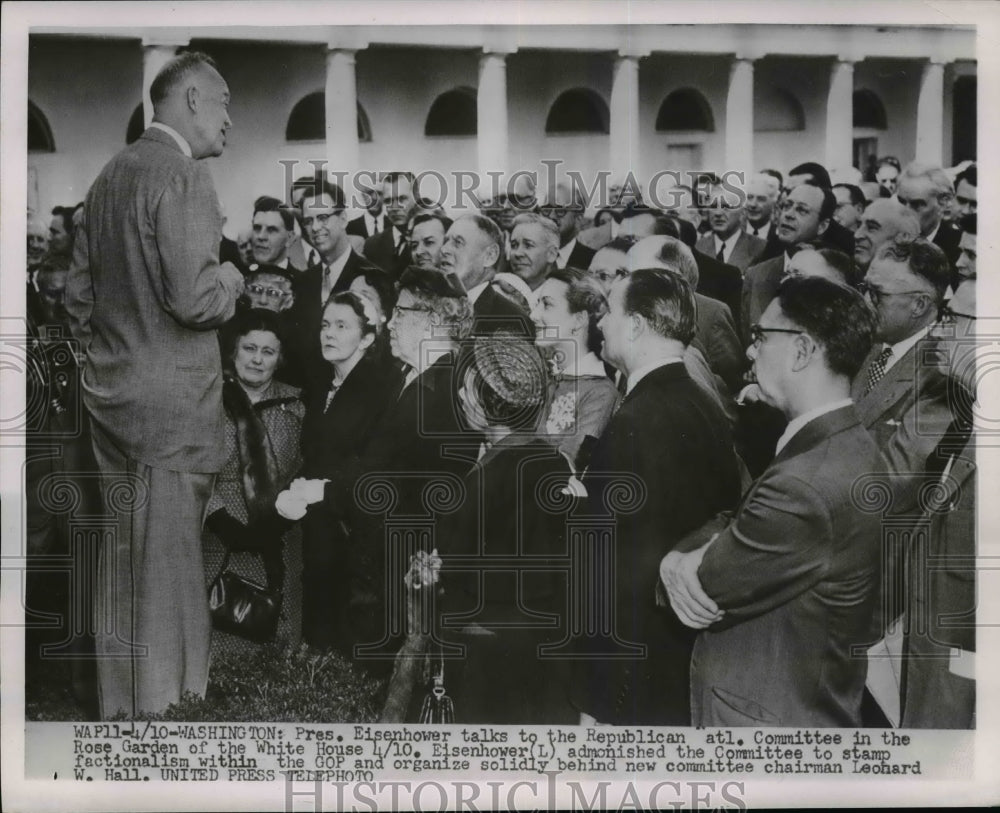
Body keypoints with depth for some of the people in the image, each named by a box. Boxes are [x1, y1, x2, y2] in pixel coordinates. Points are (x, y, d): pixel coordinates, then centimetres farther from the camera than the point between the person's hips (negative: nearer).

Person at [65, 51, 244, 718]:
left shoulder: (110, 174, 14)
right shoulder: (184, 174, -13)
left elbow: (78, 293, 17)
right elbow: (194, 299, -21)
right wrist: (230, 279, -1)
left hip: (112, 399, 9)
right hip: (173, 404, -9)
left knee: (123, 574, 15)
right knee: (169, 575, -1)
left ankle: (120, 707, 26)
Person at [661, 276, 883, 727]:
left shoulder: (800, 487, -31)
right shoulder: (853, 448, 1)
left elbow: (702, 594, -21)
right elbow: (732, 525, 2)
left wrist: (681, 564, -2)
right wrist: (677, 561, -15)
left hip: (764, 719, -8)